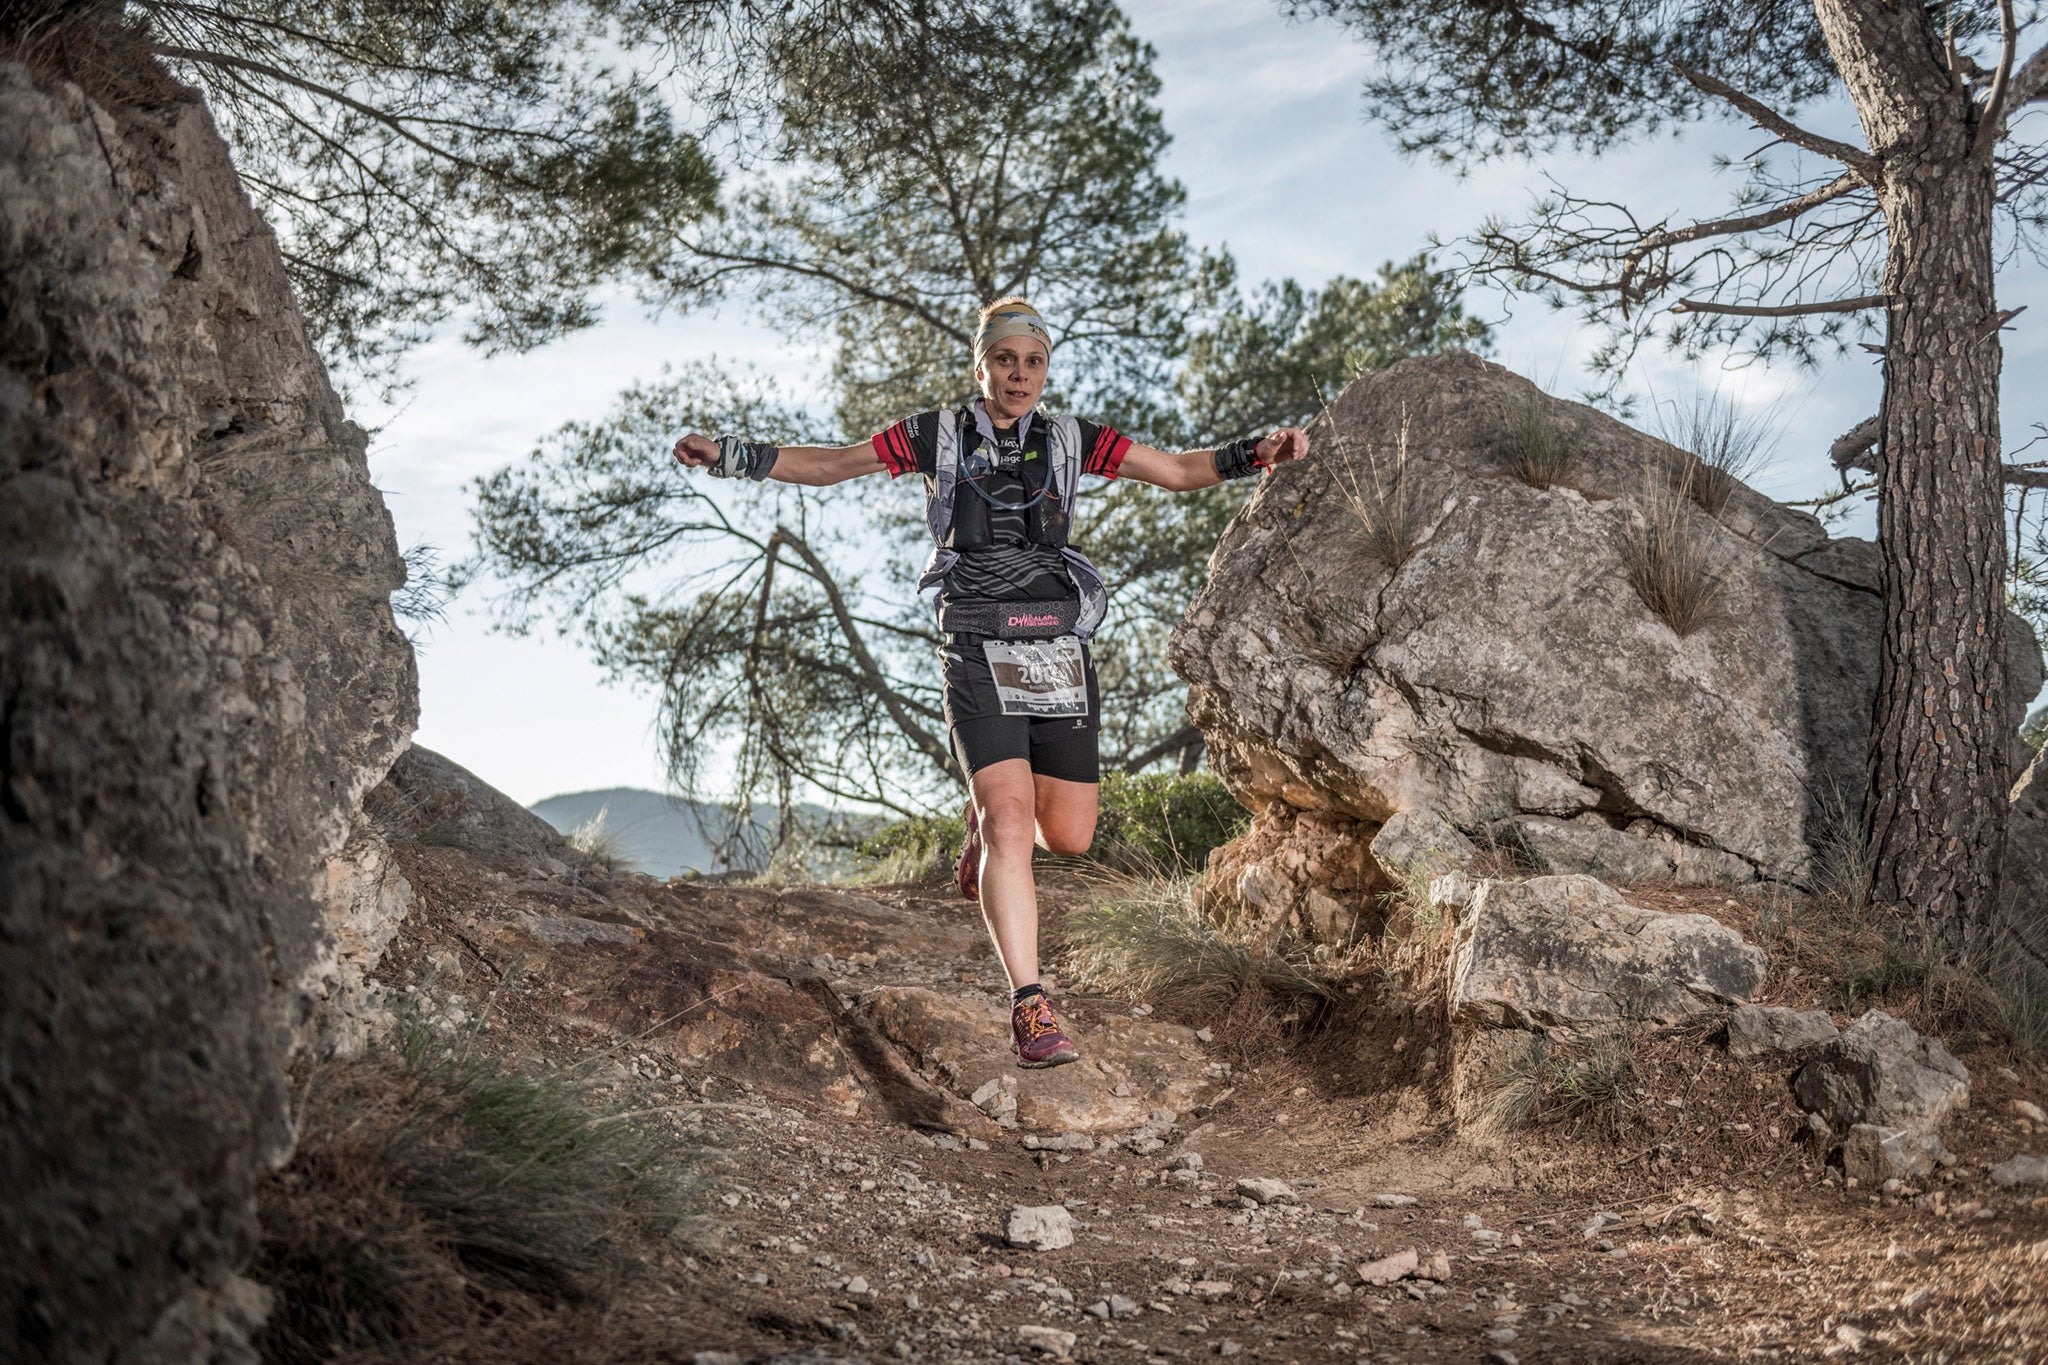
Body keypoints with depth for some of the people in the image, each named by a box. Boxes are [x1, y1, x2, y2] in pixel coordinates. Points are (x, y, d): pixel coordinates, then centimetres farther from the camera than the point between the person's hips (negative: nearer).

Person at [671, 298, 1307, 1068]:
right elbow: (829, 465, 6)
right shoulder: (938, 437, 4)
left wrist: (1258, 453, -7)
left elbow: (1179, 471, 8)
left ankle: (988, 823, 40)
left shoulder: (1070, 442, 9)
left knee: (1069, 837, 4)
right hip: (978, 655, -3)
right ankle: (1029, 1007, -11)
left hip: (1058, 654, 3)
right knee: (1012, 824, -16)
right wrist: (729, 454, -5)